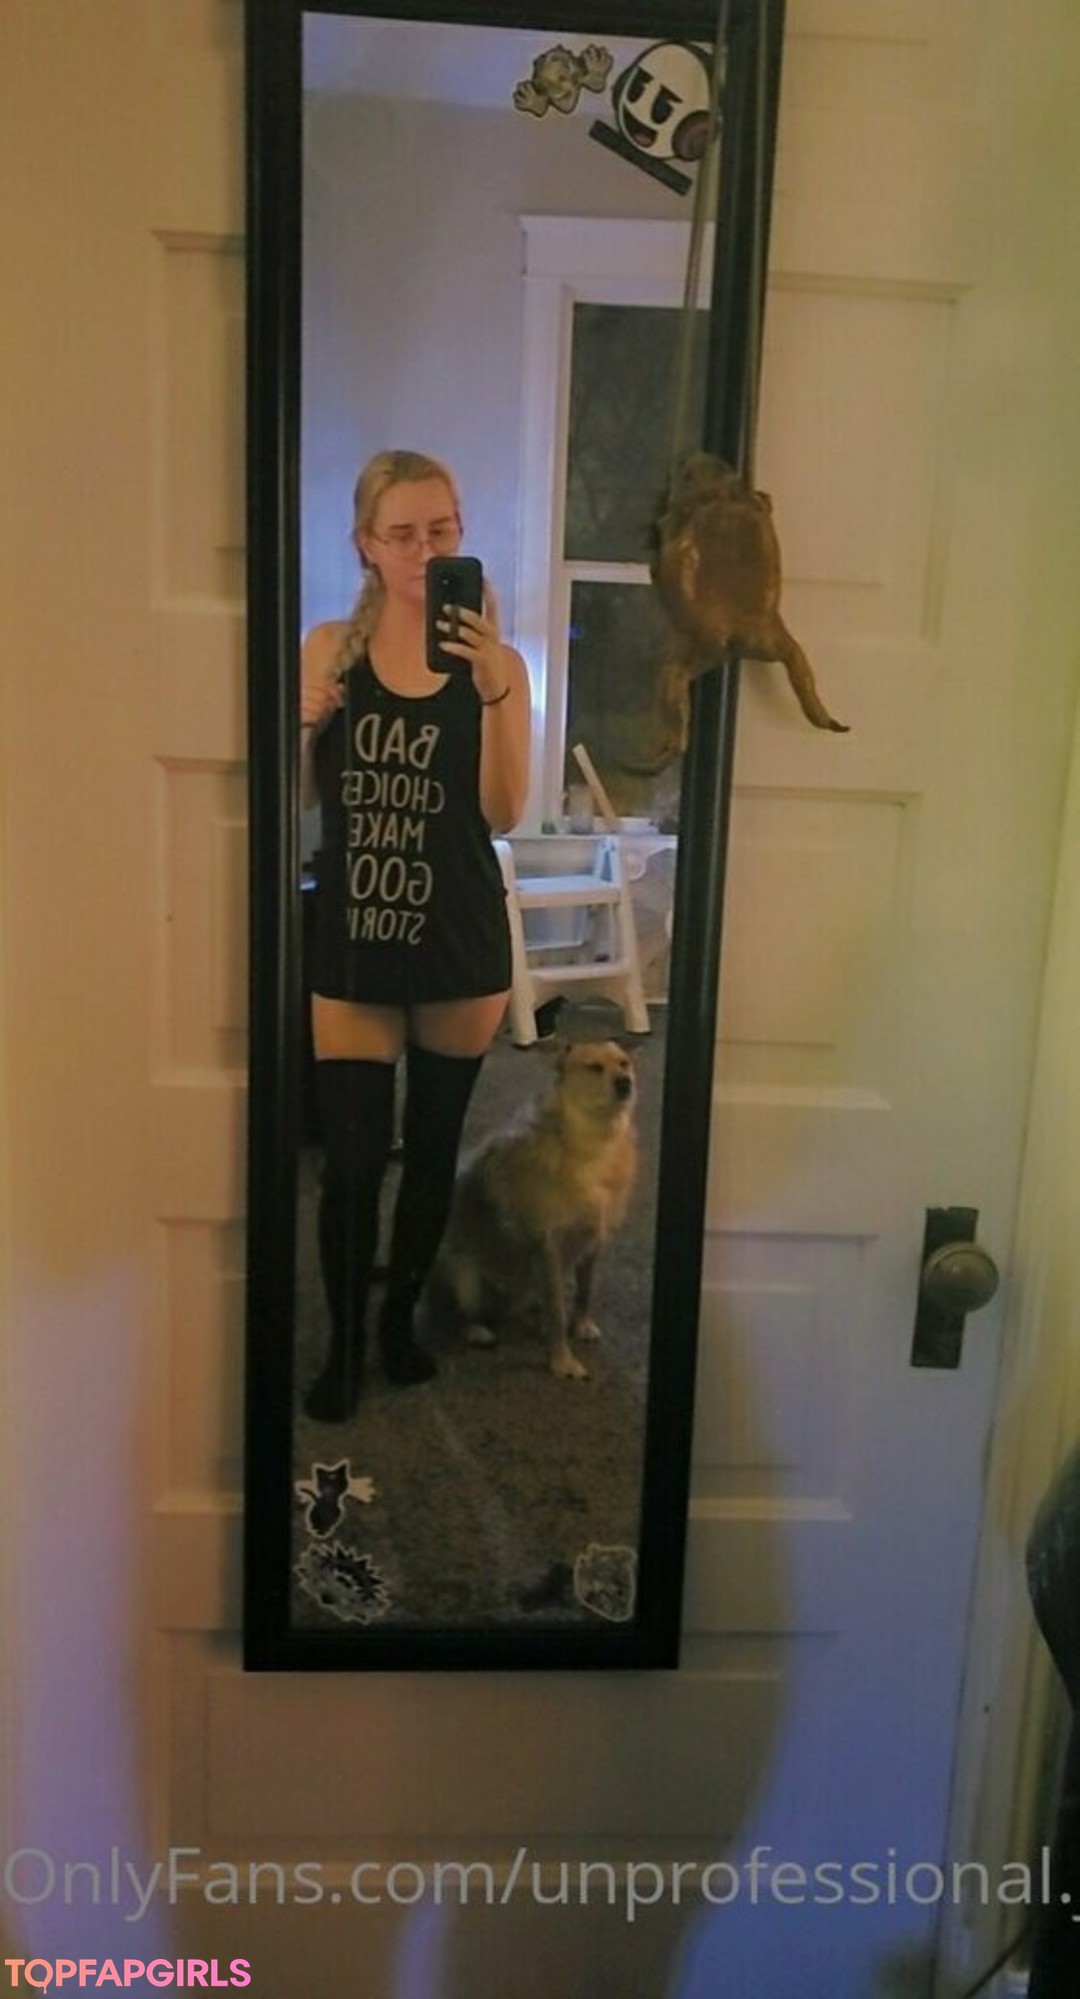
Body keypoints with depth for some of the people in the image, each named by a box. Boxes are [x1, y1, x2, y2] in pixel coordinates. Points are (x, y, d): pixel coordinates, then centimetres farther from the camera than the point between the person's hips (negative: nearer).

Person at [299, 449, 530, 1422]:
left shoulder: (495, 661, -3)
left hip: (461, 942, 0)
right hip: (351, 942, 0)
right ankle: (344, 1343, 23)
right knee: (351, 1159, 1)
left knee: (434, 1146, 14)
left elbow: (505, 813, -12)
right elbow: (300, 797, 8)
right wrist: (305, 724, -12)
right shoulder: (329, 648, 1)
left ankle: (402, 1314, 36)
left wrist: (493, 689, -23)